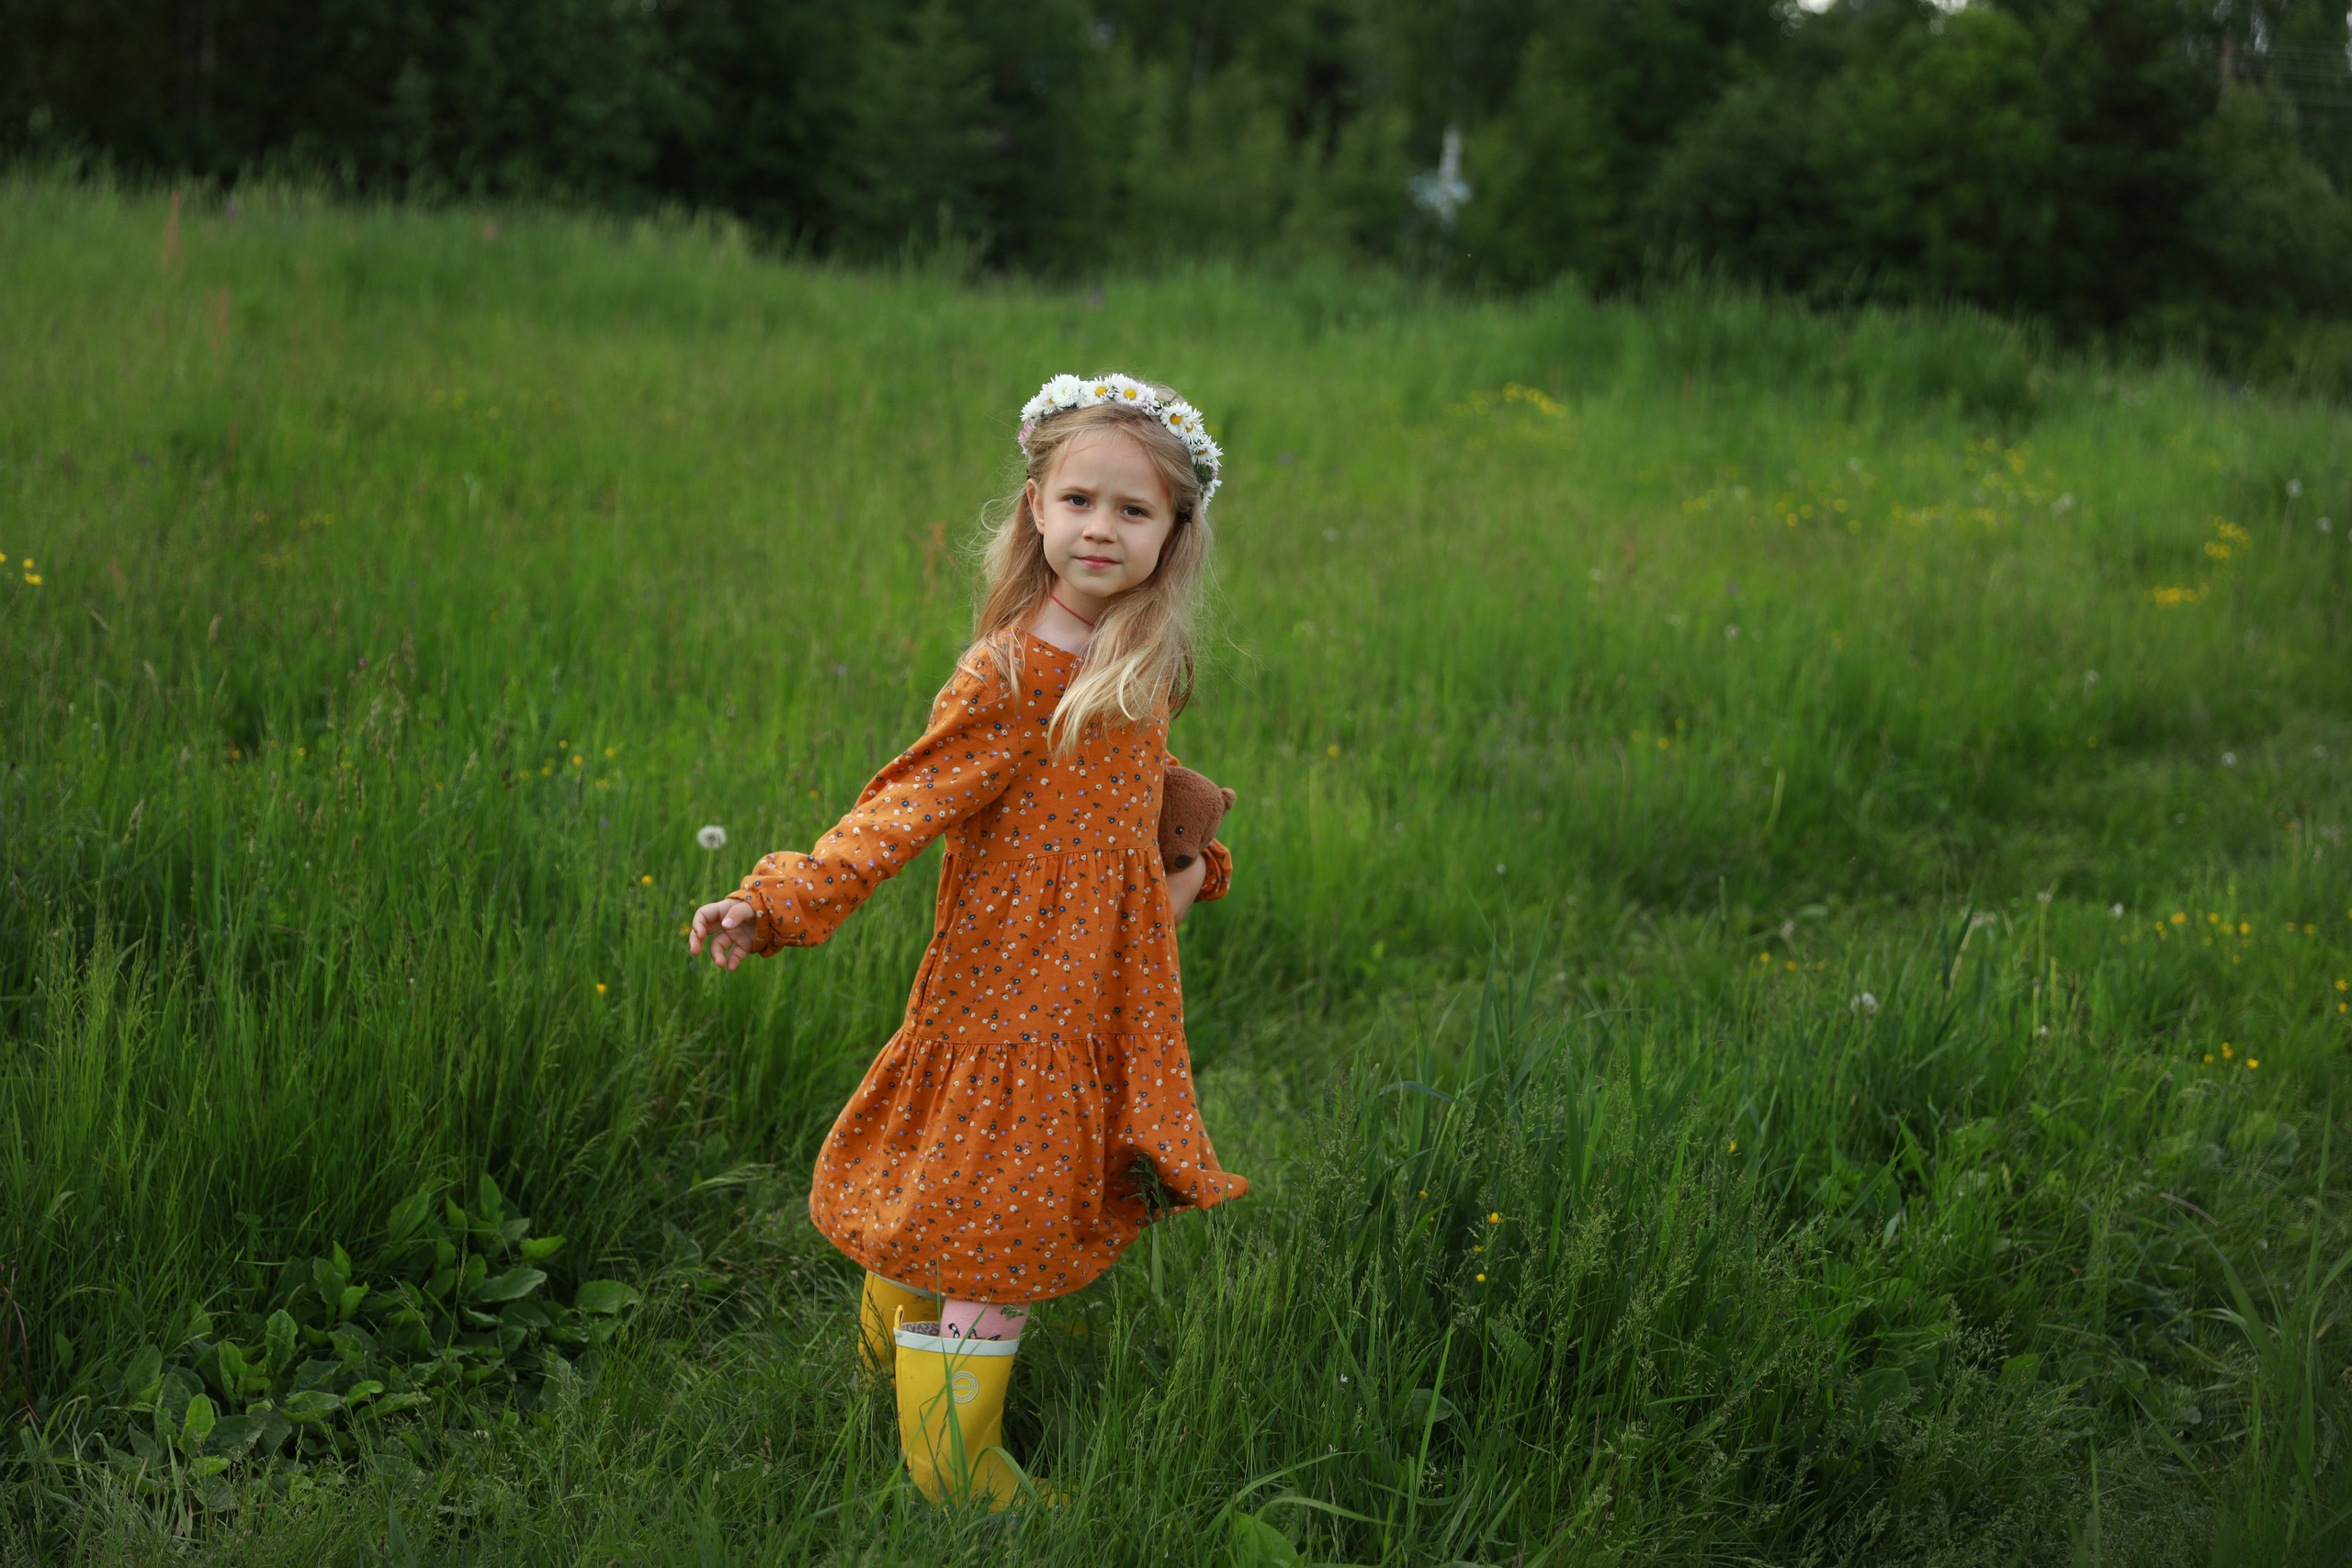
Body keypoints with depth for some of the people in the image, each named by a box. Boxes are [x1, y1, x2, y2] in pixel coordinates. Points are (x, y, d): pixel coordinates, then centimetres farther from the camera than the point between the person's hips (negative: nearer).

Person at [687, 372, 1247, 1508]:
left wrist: (1190, 871, 9)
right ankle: (952, 1478, 13)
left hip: (1098, 1003, 6)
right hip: (1009, 999, -6)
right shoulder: (1008, 678, -16)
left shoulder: (1136, 672, 6)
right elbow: (903, 809, -19)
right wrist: (777, 904, -27)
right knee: (990, 1245, 0)